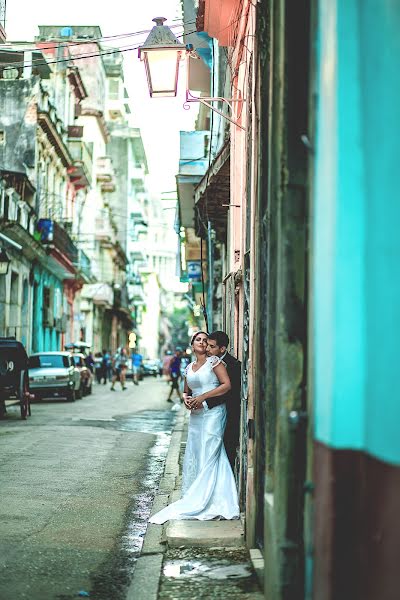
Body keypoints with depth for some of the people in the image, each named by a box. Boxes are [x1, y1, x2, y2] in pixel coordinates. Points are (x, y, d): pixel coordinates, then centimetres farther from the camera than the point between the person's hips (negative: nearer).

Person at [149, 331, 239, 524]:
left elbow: (226, 385, -11)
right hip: (196, 415, 7)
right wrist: (186, 399, 2)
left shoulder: (214, 362, -3)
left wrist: (203, 397, -14)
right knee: (193, 456, 5)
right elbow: (186, 390, 25)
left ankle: (206, 502, -6)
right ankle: (195, 498, 11)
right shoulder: (189, 367, 16)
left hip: (213, 412, -7)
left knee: (209, 456, -8)